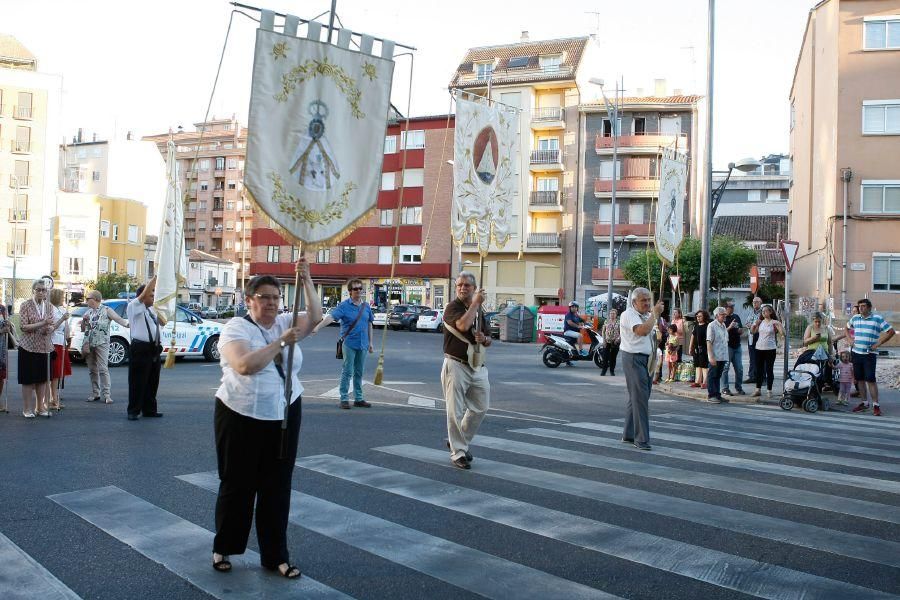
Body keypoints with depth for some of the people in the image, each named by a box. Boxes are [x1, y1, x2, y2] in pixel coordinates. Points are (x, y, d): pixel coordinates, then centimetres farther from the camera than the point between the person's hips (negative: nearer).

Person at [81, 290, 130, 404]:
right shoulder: (88, 312, 16)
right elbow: (82, 329, 20)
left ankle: (106, 394, -9)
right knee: (92, 370, 8)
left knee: (103, 369, -10)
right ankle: (95, 393, 16)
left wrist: (127, 324, -32)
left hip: (101, 343, -6)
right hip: (88, 344, 6)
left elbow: (118, 318, -14)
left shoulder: (106, 310, -1)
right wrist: (84, 321, 0)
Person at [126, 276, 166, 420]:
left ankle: (149, 409, 22)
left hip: (154, 349, 8)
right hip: (141, 349, -8)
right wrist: (155, 277, -18)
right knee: (137, 381, -4)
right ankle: (134, 411, 3)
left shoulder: (151, 310, 19)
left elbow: (163, 322, 15)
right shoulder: (134, 306, -4)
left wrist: (155, 308, 5)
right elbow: (145, 292, -18)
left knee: (152, 381, 12)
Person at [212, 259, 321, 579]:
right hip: (241, 417, -4)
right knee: (237, 485, 9)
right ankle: (223, 548, 29)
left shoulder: (285, 323, 6)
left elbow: (315, 316, -9)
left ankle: (275, 555, 19)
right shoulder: (237, 327, -10)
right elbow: (245, 365, -26)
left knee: (277, 487, 9)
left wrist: (306, 280, -17)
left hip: (284, 416, 4)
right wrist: (282, 342, -25)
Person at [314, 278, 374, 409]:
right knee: (347, 371, -3)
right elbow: (331, 317, -20)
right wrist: (317, 327, -34)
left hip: (362, 344, 5)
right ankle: (344, 398, 5)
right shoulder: (344, 306, -7)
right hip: (349, 343, -5)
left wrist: (370, 342, 17)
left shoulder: (366, 306, 9)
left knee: (359, 372, 12)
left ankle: (358, 398, 20)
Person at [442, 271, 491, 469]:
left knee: (481, 408, 11)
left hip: (478, 367, 7)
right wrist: (475, 303, -17)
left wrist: (484, 339, -5)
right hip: (456, 365, -7)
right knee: (456, 411, -2)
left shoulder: (480, 311, 14)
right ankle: (458, 452, 8)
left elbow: (488, 340, 20)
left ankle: (458, 441, 29)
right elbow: (463, 325, -28)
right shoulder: (452, 307, -8)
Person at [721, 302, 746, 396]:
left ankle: (738, 388, 19)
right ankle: (725, 389, 3)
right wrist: (729, 327, -23)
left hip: (737, 346, 6)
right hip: (727, 346, -6)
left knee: (739, 369, 7)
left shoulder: (736, 317, 15)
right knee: (725, 368, -2)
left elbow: (741, 330, 22)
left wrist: (740, 330, -1)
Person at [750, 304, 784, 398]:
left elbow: (783, 333, -11)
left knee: (769, 370, 1)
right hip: (759, 348, 4)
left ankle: (769, 390, 9)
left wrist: (779, 325, -24)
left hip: (770, 349, -4)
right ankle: (758, 389, 16)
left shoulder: (774, 322, -4)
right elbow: (752, 331, 12)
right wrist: (755, 324, -3)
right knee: (759, 370, 8)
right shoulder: (760, 322, 8)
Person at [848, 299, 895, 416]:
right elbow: (847, 328, 29)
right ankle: (864, 403, 19)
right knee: (860, 379, 10)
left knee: (870, 379, -9)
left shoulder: (877, 318, -4)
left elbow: (891, 331, -6)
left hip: (870, 354, -5)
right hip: (856, 353, 5)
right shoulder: (855, 318, 10)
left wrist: (878, 343, -10)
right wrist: (850, 339, 12)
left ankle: (876, 405, -5)